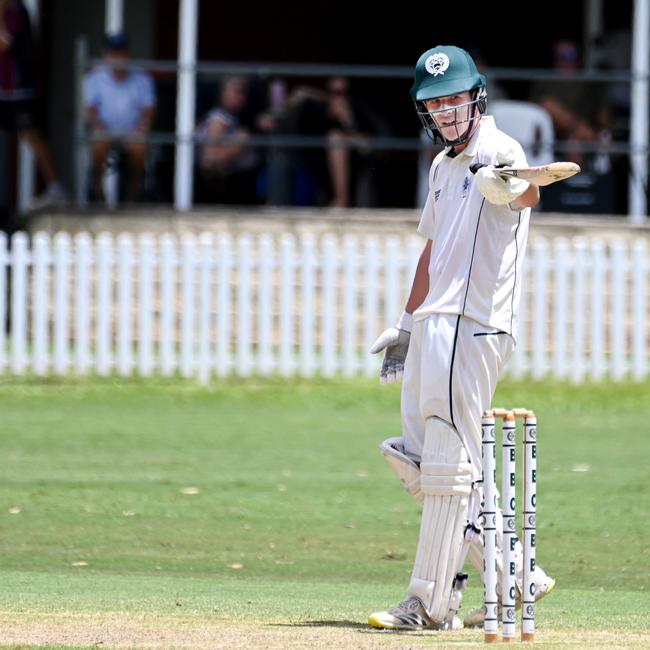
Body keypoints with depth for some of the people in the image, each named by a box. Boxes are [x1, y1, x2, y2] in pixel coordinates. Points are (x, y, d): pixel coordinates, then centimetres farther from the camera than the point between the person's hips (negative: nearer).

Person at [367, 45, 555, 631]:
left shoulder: (497, 150, -11)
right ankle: (513, 575, 16)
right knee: (419, 463, 12)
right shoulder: (445, 165, 18)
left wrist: (512, 185, -58)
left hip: (473, 326, -10)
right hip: (433, 327, 10)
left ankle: (431, 604, -3)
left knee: (449, 465, -8)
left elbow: (528, 193, -35)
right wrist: (407, 324, 31)